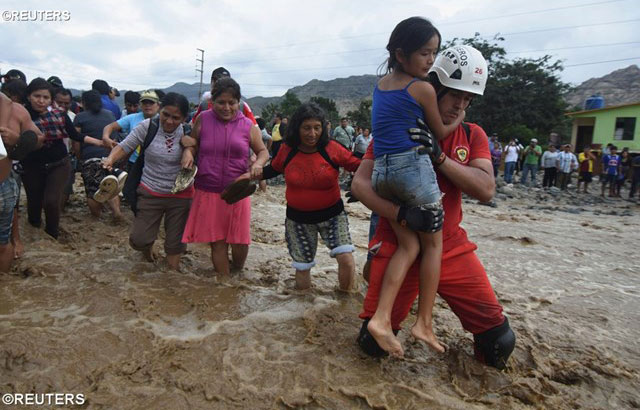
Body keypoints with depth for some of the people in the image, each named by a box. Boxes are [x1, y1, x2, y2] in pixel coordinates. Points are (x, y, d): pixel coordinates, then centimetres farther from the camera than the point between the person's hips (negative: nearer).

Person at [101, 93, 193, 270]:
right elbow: (125, 146, -5)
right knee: (138, 241, 3)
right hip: (150, 193, 0)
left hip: (180, 196, 0)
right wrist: (111, 159, -24)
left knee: (175, 243, 10)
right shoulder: (148, 126, -8)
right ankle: (148, 246, 40)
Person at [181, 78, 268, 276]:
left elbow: (263, 151, 10)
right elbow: (193, 143, 14)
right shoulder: (203, 119, 1)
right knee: (217, 242, 8)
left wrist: (258, 163, -11)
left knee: (240, 241, 4)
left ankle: (237, 274, 33)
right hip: (208, 192, 0)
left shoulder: (247, 126, 1)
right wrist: (188, 152, -9)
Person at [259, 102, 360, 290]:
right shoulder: (287, 150, -5)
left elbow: (358, 166, -4)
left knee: (346, 259, -17)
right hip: (298, 218, 2)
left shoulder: (331, 148, -12)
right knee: (302, 268, 10)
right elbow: (274, 169, 15)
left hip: (331, 215, -1)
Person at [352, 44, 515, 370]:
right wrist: (403, 214, -27)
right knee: (373, 344, 2)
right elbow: (360, 183, -12)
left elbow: (486, 190, -9)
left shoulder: (473, 136, 6)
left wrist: (439, 157, -22)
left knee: (499, 339, 0)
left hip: (451, 247, 3)